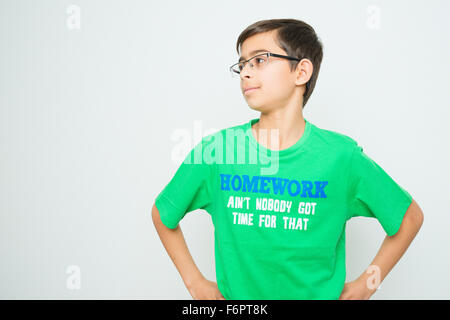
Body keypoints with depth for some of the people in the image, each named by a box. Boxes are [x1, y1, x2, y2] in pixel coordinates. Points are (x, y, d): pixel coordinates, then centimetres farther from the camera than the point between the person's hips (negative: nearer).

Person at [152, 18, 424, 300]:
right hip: (234, 297, 1)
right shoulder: (213, 150, -13)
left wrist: (366, 285, -4)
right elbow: (162, 214, 2)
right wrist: (195, 283, -1)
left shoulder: (341, 156, -14)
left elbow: (411, 216, 0)